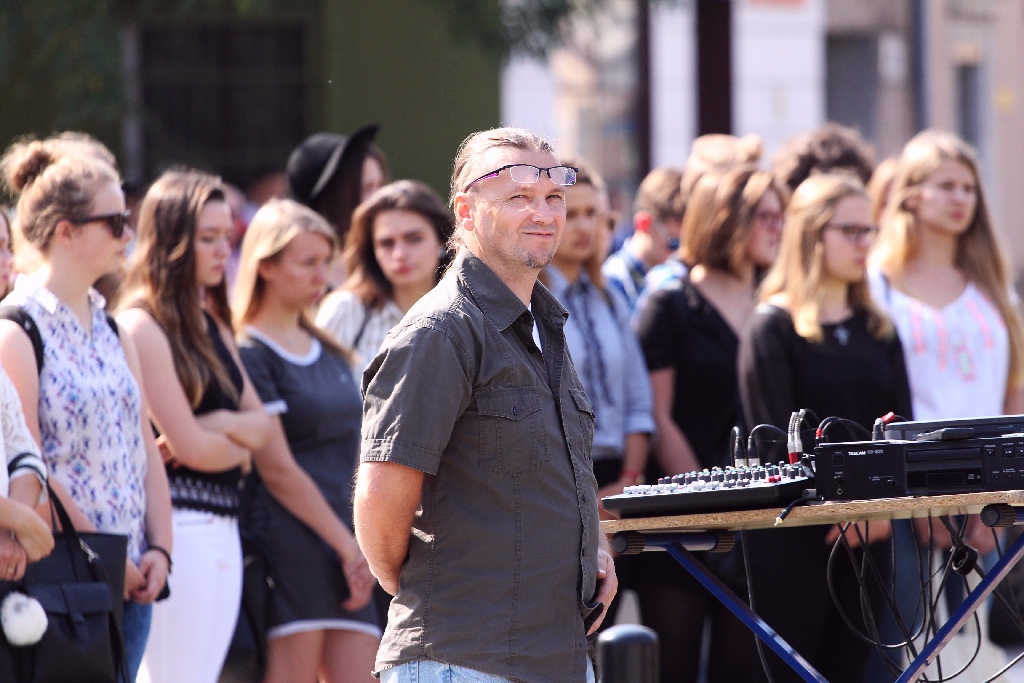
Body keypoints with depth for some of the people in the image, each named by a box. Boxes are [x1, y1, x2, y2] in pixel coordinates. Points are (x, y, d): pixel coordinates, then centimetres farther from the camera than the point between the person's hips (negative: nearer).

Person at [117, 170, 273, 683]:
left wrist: (220, 425, -8)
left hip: (224, 528, 8)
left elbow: (261, 423, 13)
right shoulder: (143, 326, -9)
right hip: (177, 527, -8)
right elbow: (189, 445, -13)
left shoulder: (212, 327, 18)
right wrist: (240, 446, 6)